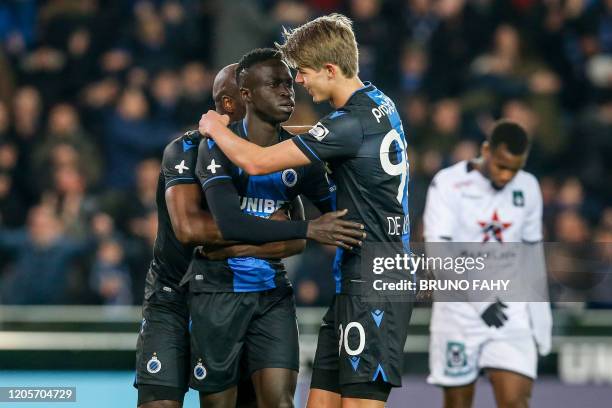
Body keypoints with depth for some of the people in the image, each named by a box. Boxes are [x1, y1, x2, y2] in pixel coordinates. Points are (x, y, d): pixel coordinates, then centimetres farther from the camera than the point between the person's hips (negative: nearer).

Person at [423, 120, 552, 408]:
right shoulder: (449, 184, -8)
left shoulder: (527, 188, 7)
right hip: (459, 308, -2)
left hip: (512, 311, 2)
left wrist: (539, 314, 14)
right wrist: (480, 300, -21)